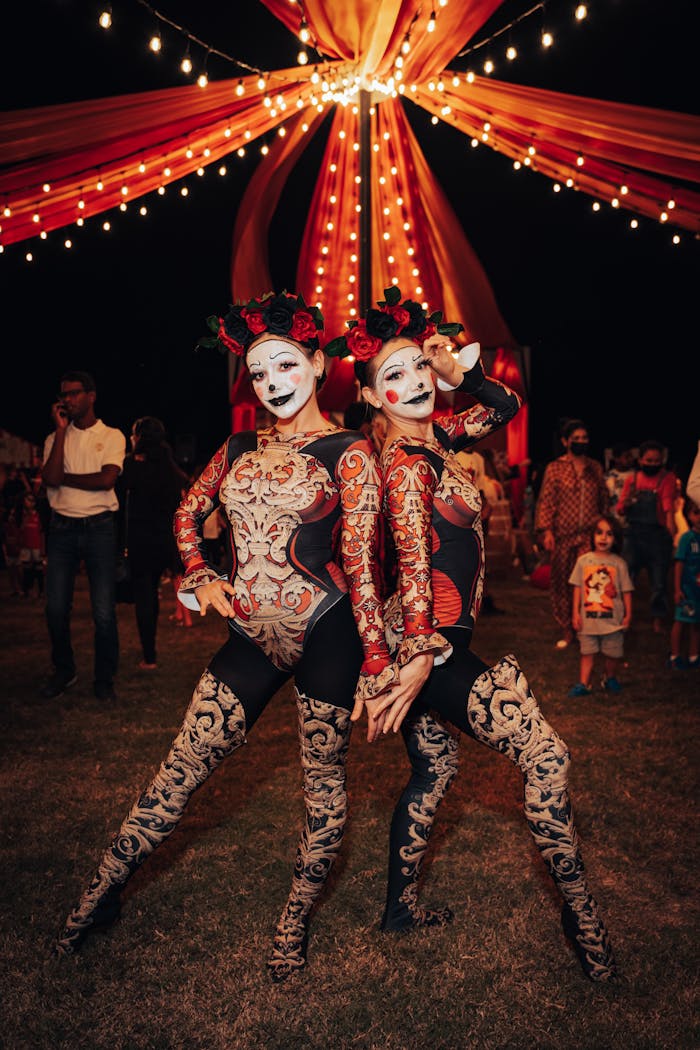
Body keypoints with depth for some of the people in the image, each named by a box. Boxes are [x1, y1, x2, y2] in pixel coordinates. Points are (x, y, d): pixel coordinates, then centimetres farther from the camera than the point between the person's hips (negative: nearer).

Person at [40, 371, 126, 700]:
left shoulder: (112, 436, 3)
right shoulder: (56, 438, 10)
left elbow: (106, 480, -13)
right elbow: (50, 479, -9)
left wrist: (65, 478, -5)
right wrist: (61, 429, -7)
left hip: (98, 527, -3)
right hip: (61, 527, 3)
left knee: (104, 609, -1)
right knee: (56, 607, 5)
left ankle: (104, 678, 13)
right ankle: (63, 672, 24)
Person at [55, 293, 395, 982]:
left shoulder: (348, 453, -6)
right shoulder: (241, 448, 8)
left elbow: (360, 562, -11)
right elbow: (189, 510, 23)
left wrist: (377, 661, -13)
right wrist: (199, 577, 8)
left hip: (326, 633, -3)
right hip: (255, 637, 4)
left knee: (323, 777, 10)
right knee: (184, 765, 7)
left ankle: (295, 923, 29)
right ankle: (102, 894, 24)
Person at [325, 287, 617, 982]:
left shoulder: (434, 437, 8)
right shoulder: (407, 464, -18)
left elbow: (505, 407, 21)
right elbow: (414, 565, -28)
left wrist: (460, 368, 4)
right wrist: (417, 659, -33)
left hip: (430, 640, 9)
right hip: (428, 641, -9)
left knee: (432, 769, 19)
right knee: (545, 755, -3)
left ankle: (400, 906, 34)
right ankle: (580, 912, 11)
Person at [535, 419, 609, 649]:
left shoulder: (595, 468, 12)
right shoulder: (554, 468, 2)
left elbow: (603, 500, 17)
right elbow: (546, 501, -2)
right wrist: (547, 531, -11)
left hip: (589, 535, 1)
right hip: (562, 536, -1)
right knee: (561, 583, 5)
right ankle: (566, 630, 17)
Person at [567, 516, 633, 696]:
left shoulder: (619, 563, -3)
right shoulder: (583, 561, -1)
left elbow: (626, 590, 0)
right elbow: (577, 588, 2)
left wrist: (628, 615, -2)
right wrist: (575, 613, -1)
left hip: (612, 619, 0)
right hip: (588, 618, 0)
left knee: (613, 653, 12)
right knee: (587, 652, 5)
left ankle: (610, 679, 34)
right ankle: (583, 684, 9)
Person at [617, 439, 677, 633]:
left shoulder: (667, 478, -1)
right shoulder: (632, 479, 7)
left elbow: (668, 507, -15)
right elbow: (620, 510, 10)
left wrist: (671, 533, -30)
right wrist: (626, 502, -14)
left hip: (657, 535, -2)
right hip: (633, 534, 2)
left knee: (659, 579, 6)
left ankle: (658, 619, 19)